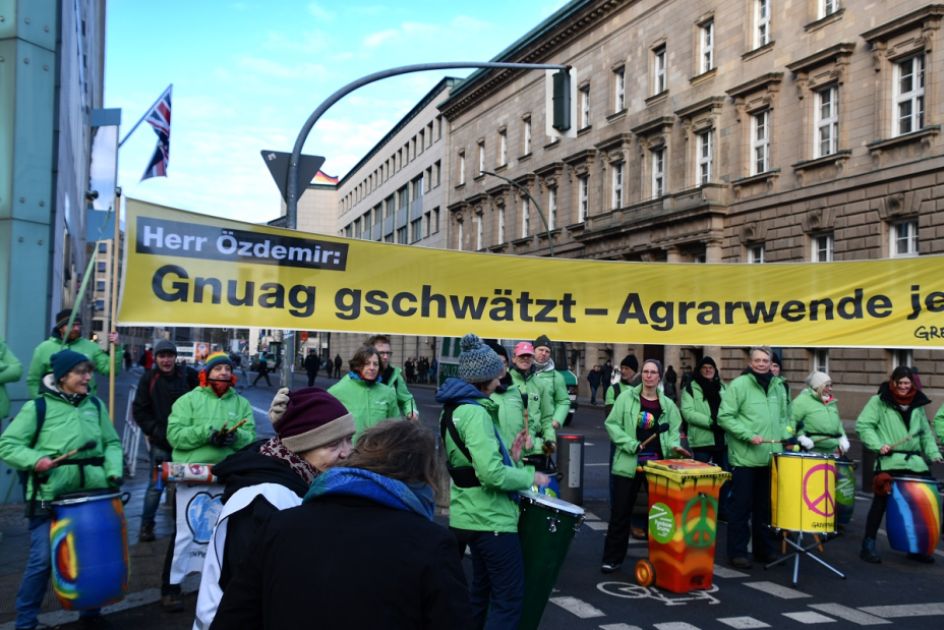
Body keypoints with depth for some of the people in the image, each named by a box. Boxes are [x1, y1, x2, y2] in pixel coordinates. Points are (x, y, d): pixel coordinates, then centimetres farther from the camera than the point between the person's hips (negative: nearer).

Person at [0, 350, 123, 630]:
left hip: (92, 495, 4)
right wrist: (35, 460, -18)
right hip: (49, 498, -4)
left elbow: (112, 443, 13)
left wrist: (113, 470, -3)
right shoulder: (38, 407, -4)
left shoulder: (96, 405, 8)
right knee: (42, 560, -1)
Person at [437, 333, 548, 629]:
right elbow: (492, 473, -29)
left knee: (483, 588, 21)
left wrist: (510, 460, 15)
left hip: (472, 514, 10)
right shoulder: (475, 413, -21)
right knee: (510, 596, -3)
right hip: (491, 517, -10)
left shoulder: (454, 408, 10)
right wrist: (530, 476, -16)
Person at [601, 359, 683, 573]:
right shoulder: (627, 397, 0)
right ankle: (612, 558, 11)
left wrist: (673, 446, -13)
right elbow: (612, 424, -3)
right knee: (621, 511, 2)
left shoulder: (668, 404, 9)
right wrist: (630, 444, -15)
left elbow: (674, 431, 9)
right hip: (629, 463, -2)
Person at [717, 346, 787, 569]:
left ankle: (765, 549, 26)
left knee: (766, 506, 14)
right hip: (745, 457, -6)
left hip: (771, 457, 6)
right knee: (741, 506, 0)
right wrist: (748, 436, -18)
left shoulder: (778, 386, 12)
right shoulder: (738, 385, -8)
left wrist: (783, 437, 7)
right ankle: (737, 552, 8)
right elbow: (724, 417, -12)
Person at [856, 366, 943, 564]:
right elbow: (862, 425, -6)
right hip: (889, 462, -5)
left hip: (915, 462, 5)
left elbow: (926, 434, 20)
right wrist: (878, 445, -16)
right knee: (881, 503, -2)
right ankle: (868, 545, 7)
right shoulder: (879, 401, -1)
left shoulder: (918, 405, 14)